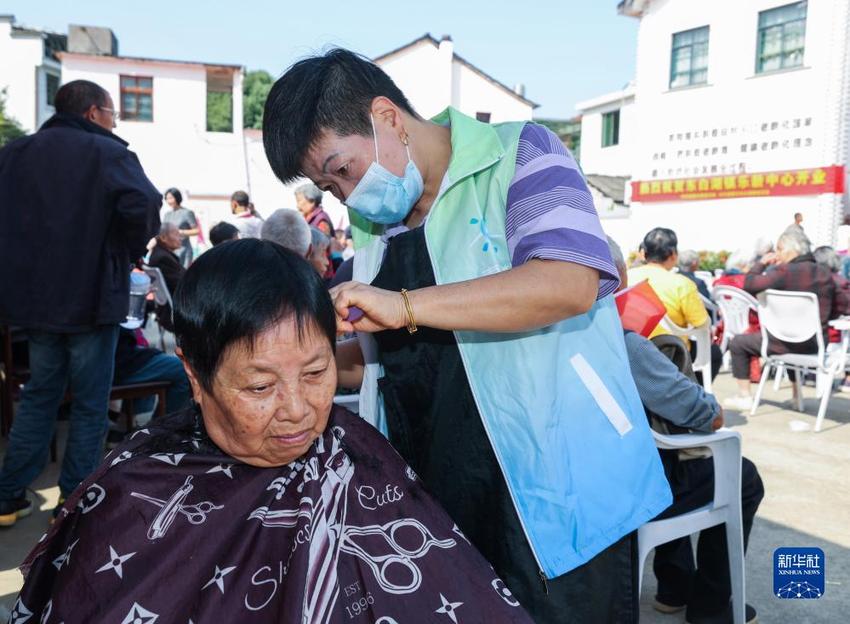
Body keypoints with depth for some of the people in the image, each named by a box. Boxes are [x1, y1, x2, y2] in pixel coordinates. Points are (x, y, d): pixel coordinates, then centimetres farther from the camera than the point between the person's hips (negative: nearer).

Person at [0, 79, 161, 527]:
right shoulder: (108, 153, -10)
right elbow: (144, 205, -25)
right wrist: (128, 253, -9)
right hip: (91, 299, -6)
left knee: (38, 396, 19)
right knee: (90, 405, 6)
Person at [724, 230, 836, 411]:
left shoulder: (784, 271, -16)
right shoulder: (825, 273, 5)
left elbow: (749, 285, -16)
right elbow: (832, 310, 13)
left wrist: (760, 263, -1)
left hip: (787, 344, -7)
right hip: (817, 344, 7)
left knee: (737, 343, 11)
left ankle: (744, 397, 12)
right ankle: (796, 394, 43)